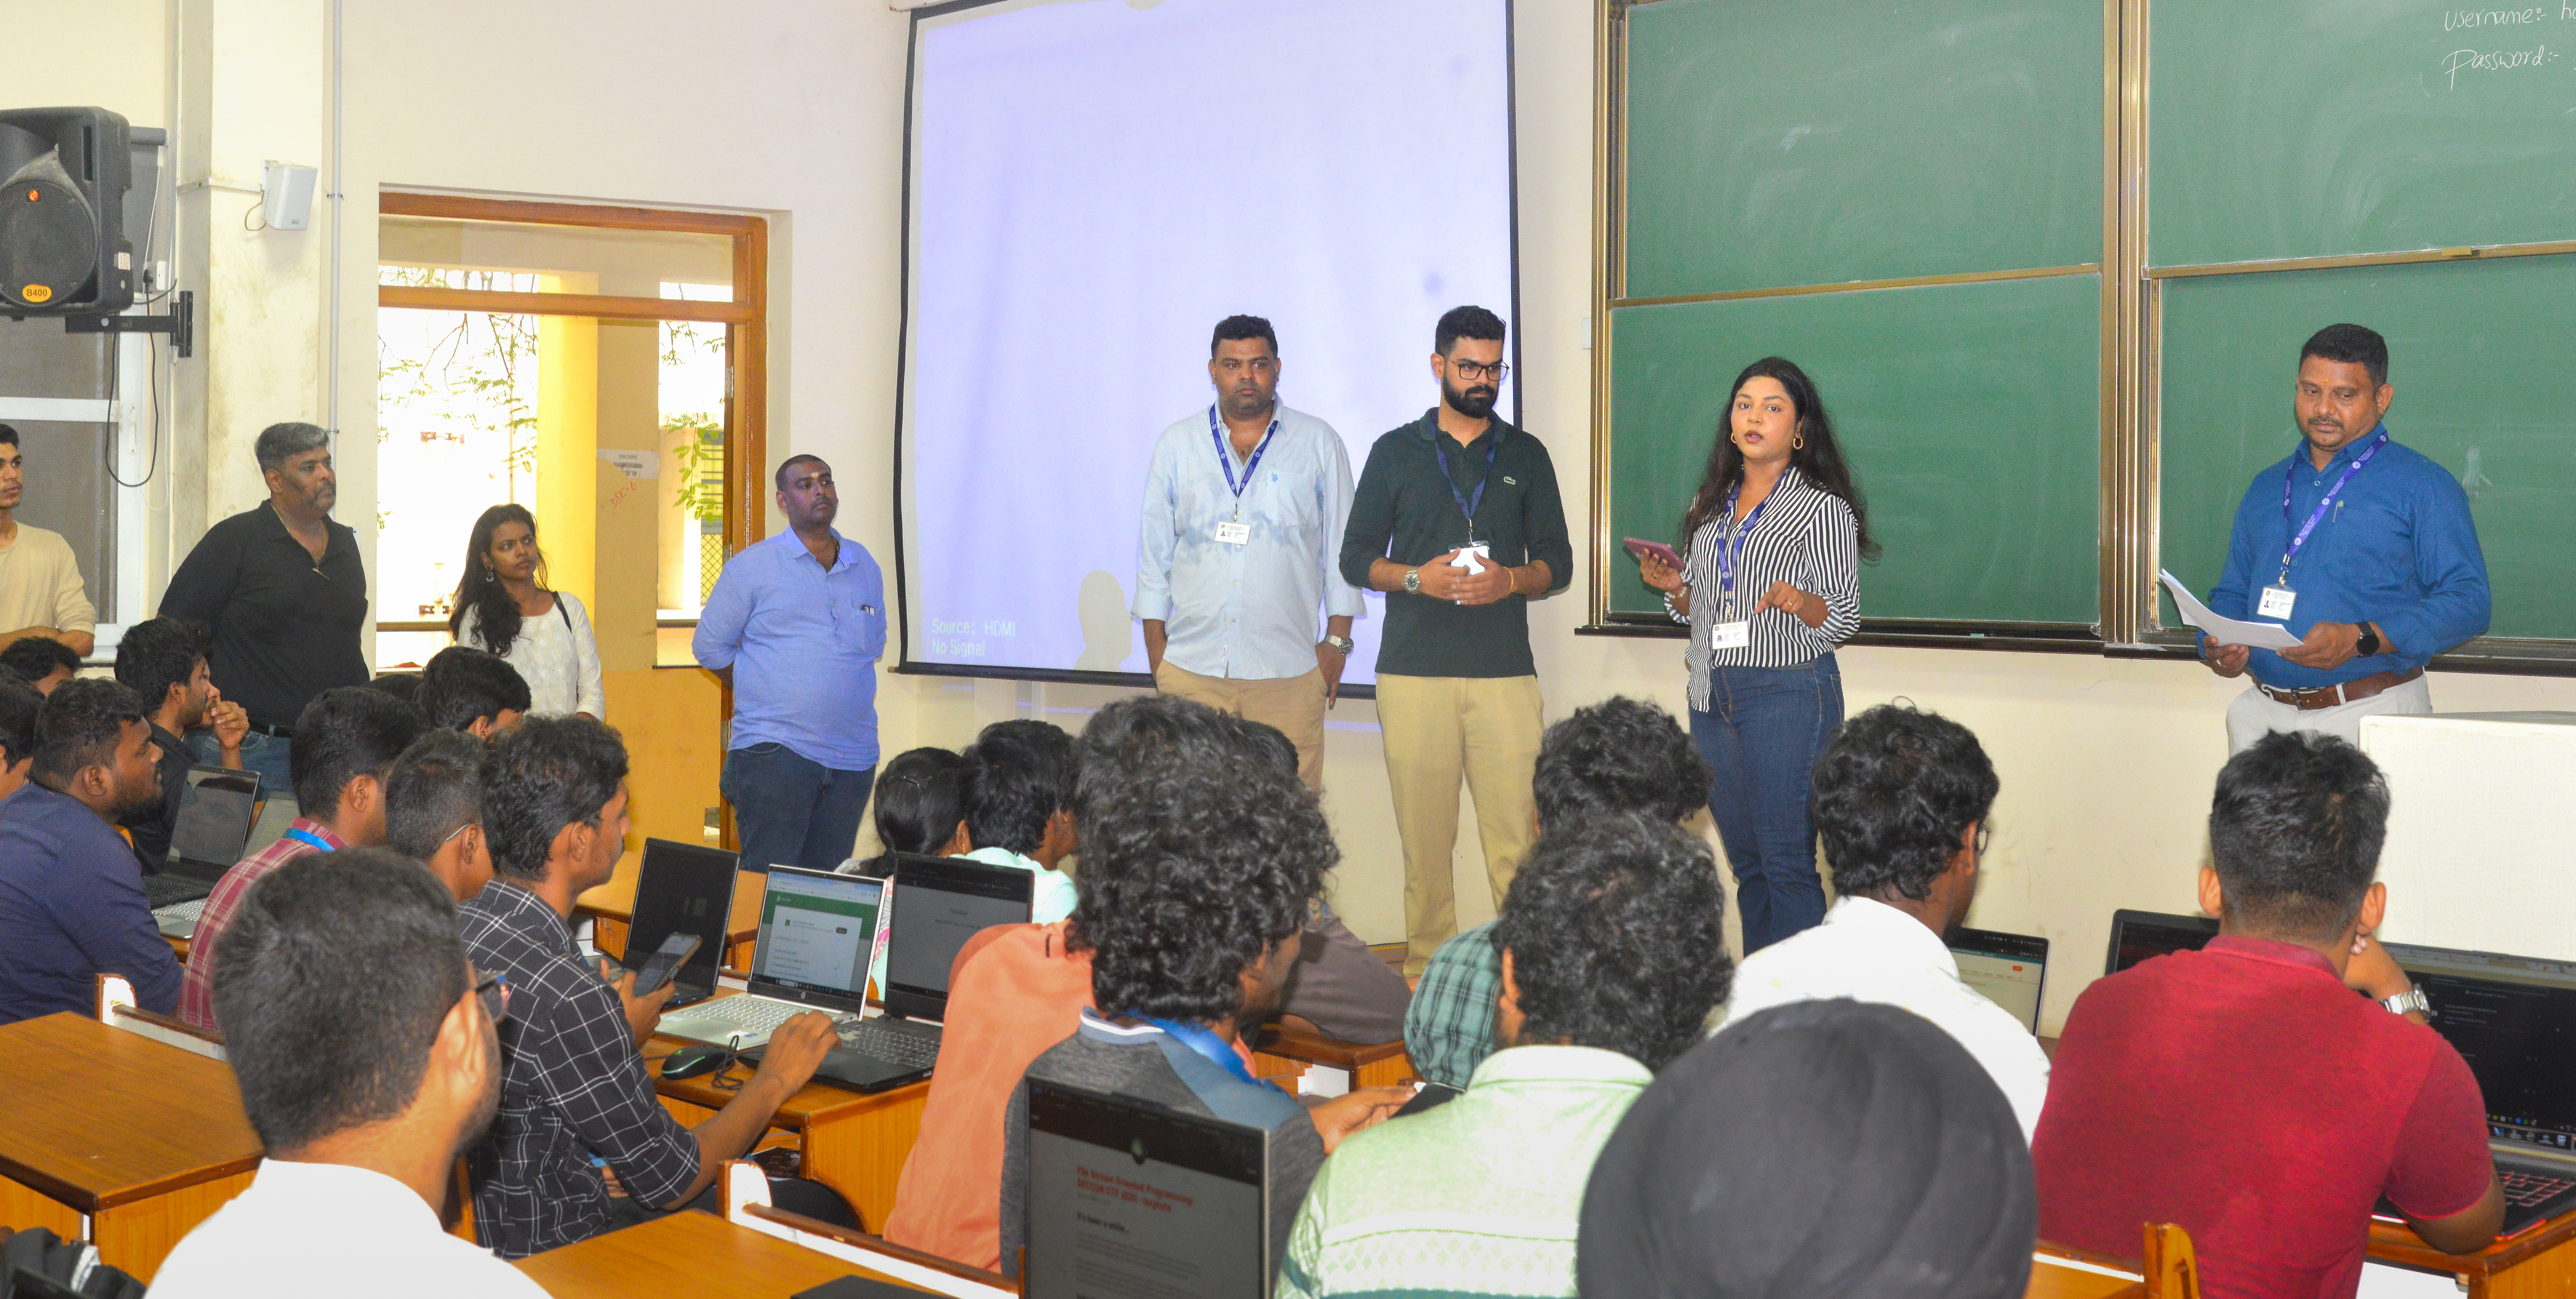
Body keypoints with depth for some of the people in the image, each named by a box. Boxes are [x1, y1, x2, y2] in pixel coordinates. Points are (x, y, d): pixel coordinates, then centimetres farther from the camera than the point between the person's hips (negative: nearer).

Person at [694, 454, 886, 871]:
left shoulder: (866, 566, 14)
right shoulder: (751, 566, 1)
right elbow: (710, 646, 6)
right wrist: (762, 695, 6)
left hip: (854, 756, 4)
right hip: (775, 753, -4)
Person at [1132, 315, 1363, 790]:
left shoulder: (1319, 443, 8)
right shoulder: (1176, 444, 11)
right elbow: (1154, 548, 13)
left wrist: (1337, 638, 3)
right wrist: (1155, 643, 8)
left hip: (1288, 672, -1)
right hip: (1190, 666, 1)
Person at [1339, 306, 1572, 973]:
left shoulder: (1526, 455, 15)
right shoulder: (1396, 452, 12)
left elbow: (1558, 563, 14)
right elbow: (1356, 558, 10)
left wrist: (1511, 580, -8)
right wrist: (1417, 577, -9)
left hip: (1506, 673, 1)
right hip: (1414, 671, 0)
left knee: (1517, 836, -8)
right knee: (1423, 836, -1)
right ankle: (1427, 971, 6)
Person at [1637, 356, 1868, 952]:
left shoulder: (1823, 508, -3)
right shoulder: (1712, 504, 15)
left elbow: (1845, 617, -5)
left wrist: (1801, 602, -25)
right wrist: (1674, 586, 0)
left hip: (1788, 694, -6)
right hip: (1712, 696, 6)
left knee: (1787, 864, -7)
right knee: (1745, 862, 11)